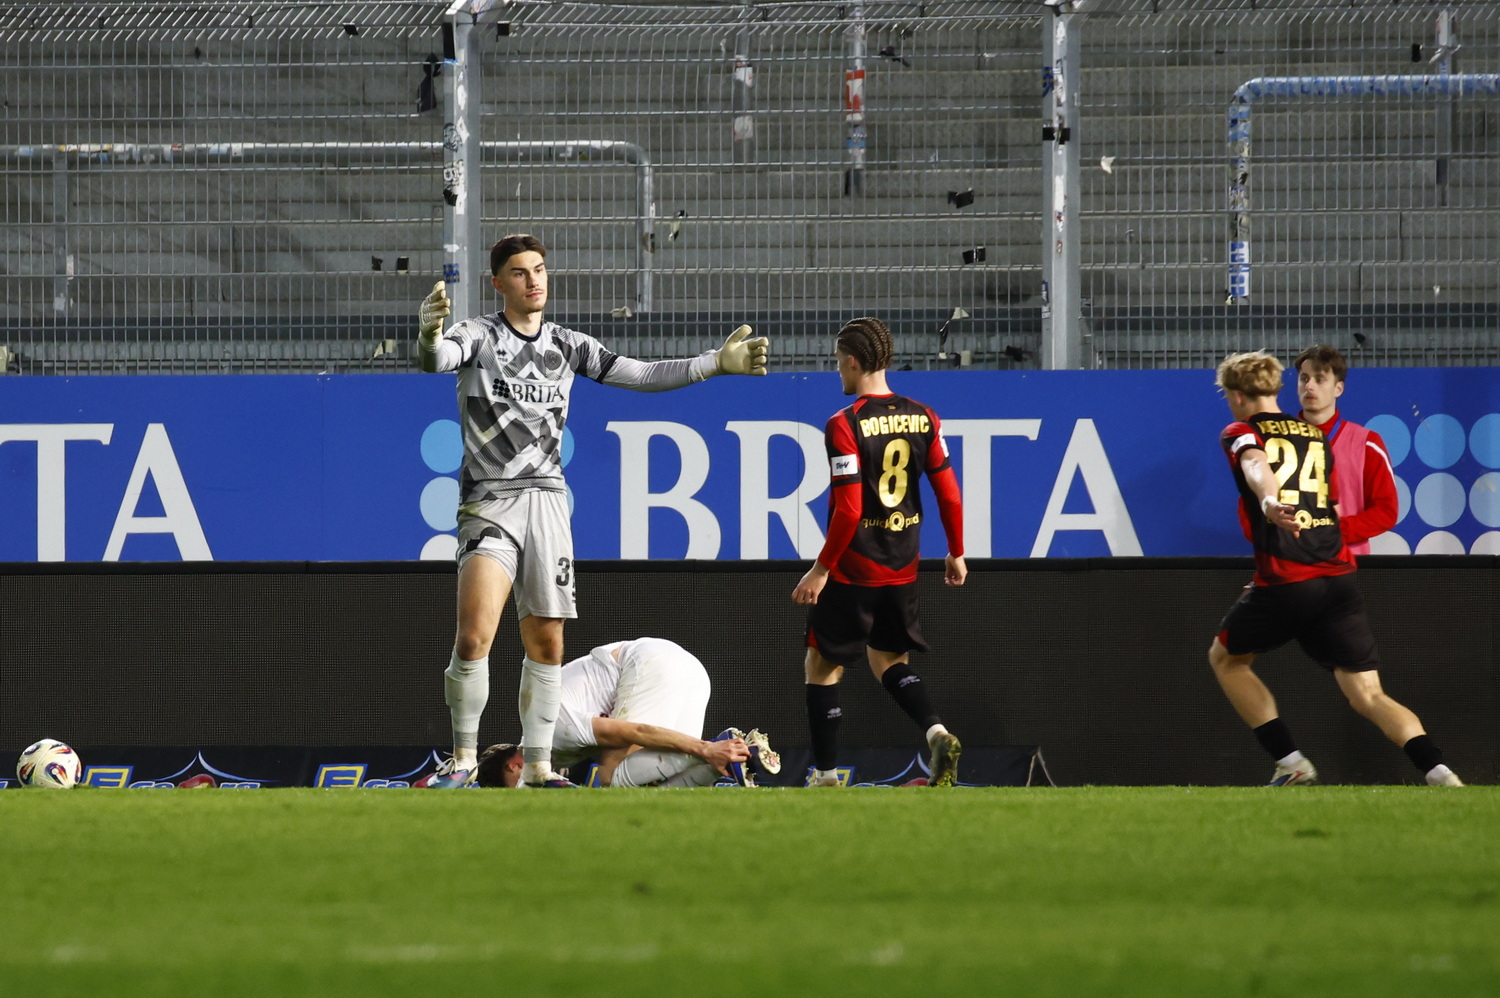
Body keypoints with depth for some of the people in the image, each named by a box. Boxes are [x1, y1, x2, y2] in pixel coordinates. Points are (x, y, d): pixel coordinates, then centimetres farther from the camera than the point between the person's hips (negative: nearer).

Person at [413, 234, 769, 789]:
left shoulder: (568, 346, 11)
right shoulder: (479, 336, -3)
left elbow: (642, 375, 12)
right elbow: (438, 359, -24)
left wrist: (718, 363, 2)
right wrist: (429, 339, -49)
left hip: (547, 499, 4)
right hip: (489, 500, -4)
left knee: (546, 642, 5)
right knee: (474, 638, -18)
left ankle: (538, 766, 16)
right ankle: (463, 758, -3)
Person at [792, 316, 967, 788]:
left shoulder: (844, 426, -16)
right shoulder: (923, 418, 1)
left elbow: (848, 511, -20)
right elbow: (949, 494, 2)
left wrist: (821, 569, -12)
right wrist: (956, 553, 14)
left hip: (851, 570, -6)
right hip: (902, 568, 6)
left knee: (822, 665, 8)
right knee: (889, 660, 20)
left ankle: (826, 775, 8)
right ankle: (937, 734, -4)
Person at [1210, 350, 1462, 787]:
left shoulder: (1241, 434, 5)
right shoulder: (1317, 436, 21)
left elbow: (1256, 465, -19)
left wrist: (1268, 503, -41)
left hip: (1285, 580, -4)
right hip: (1340, 577, 4)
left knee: (1224, 657, 22)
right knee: (1368, 694, 1)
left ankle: (1290, 761, 11)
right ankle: (1438, 771, -22)